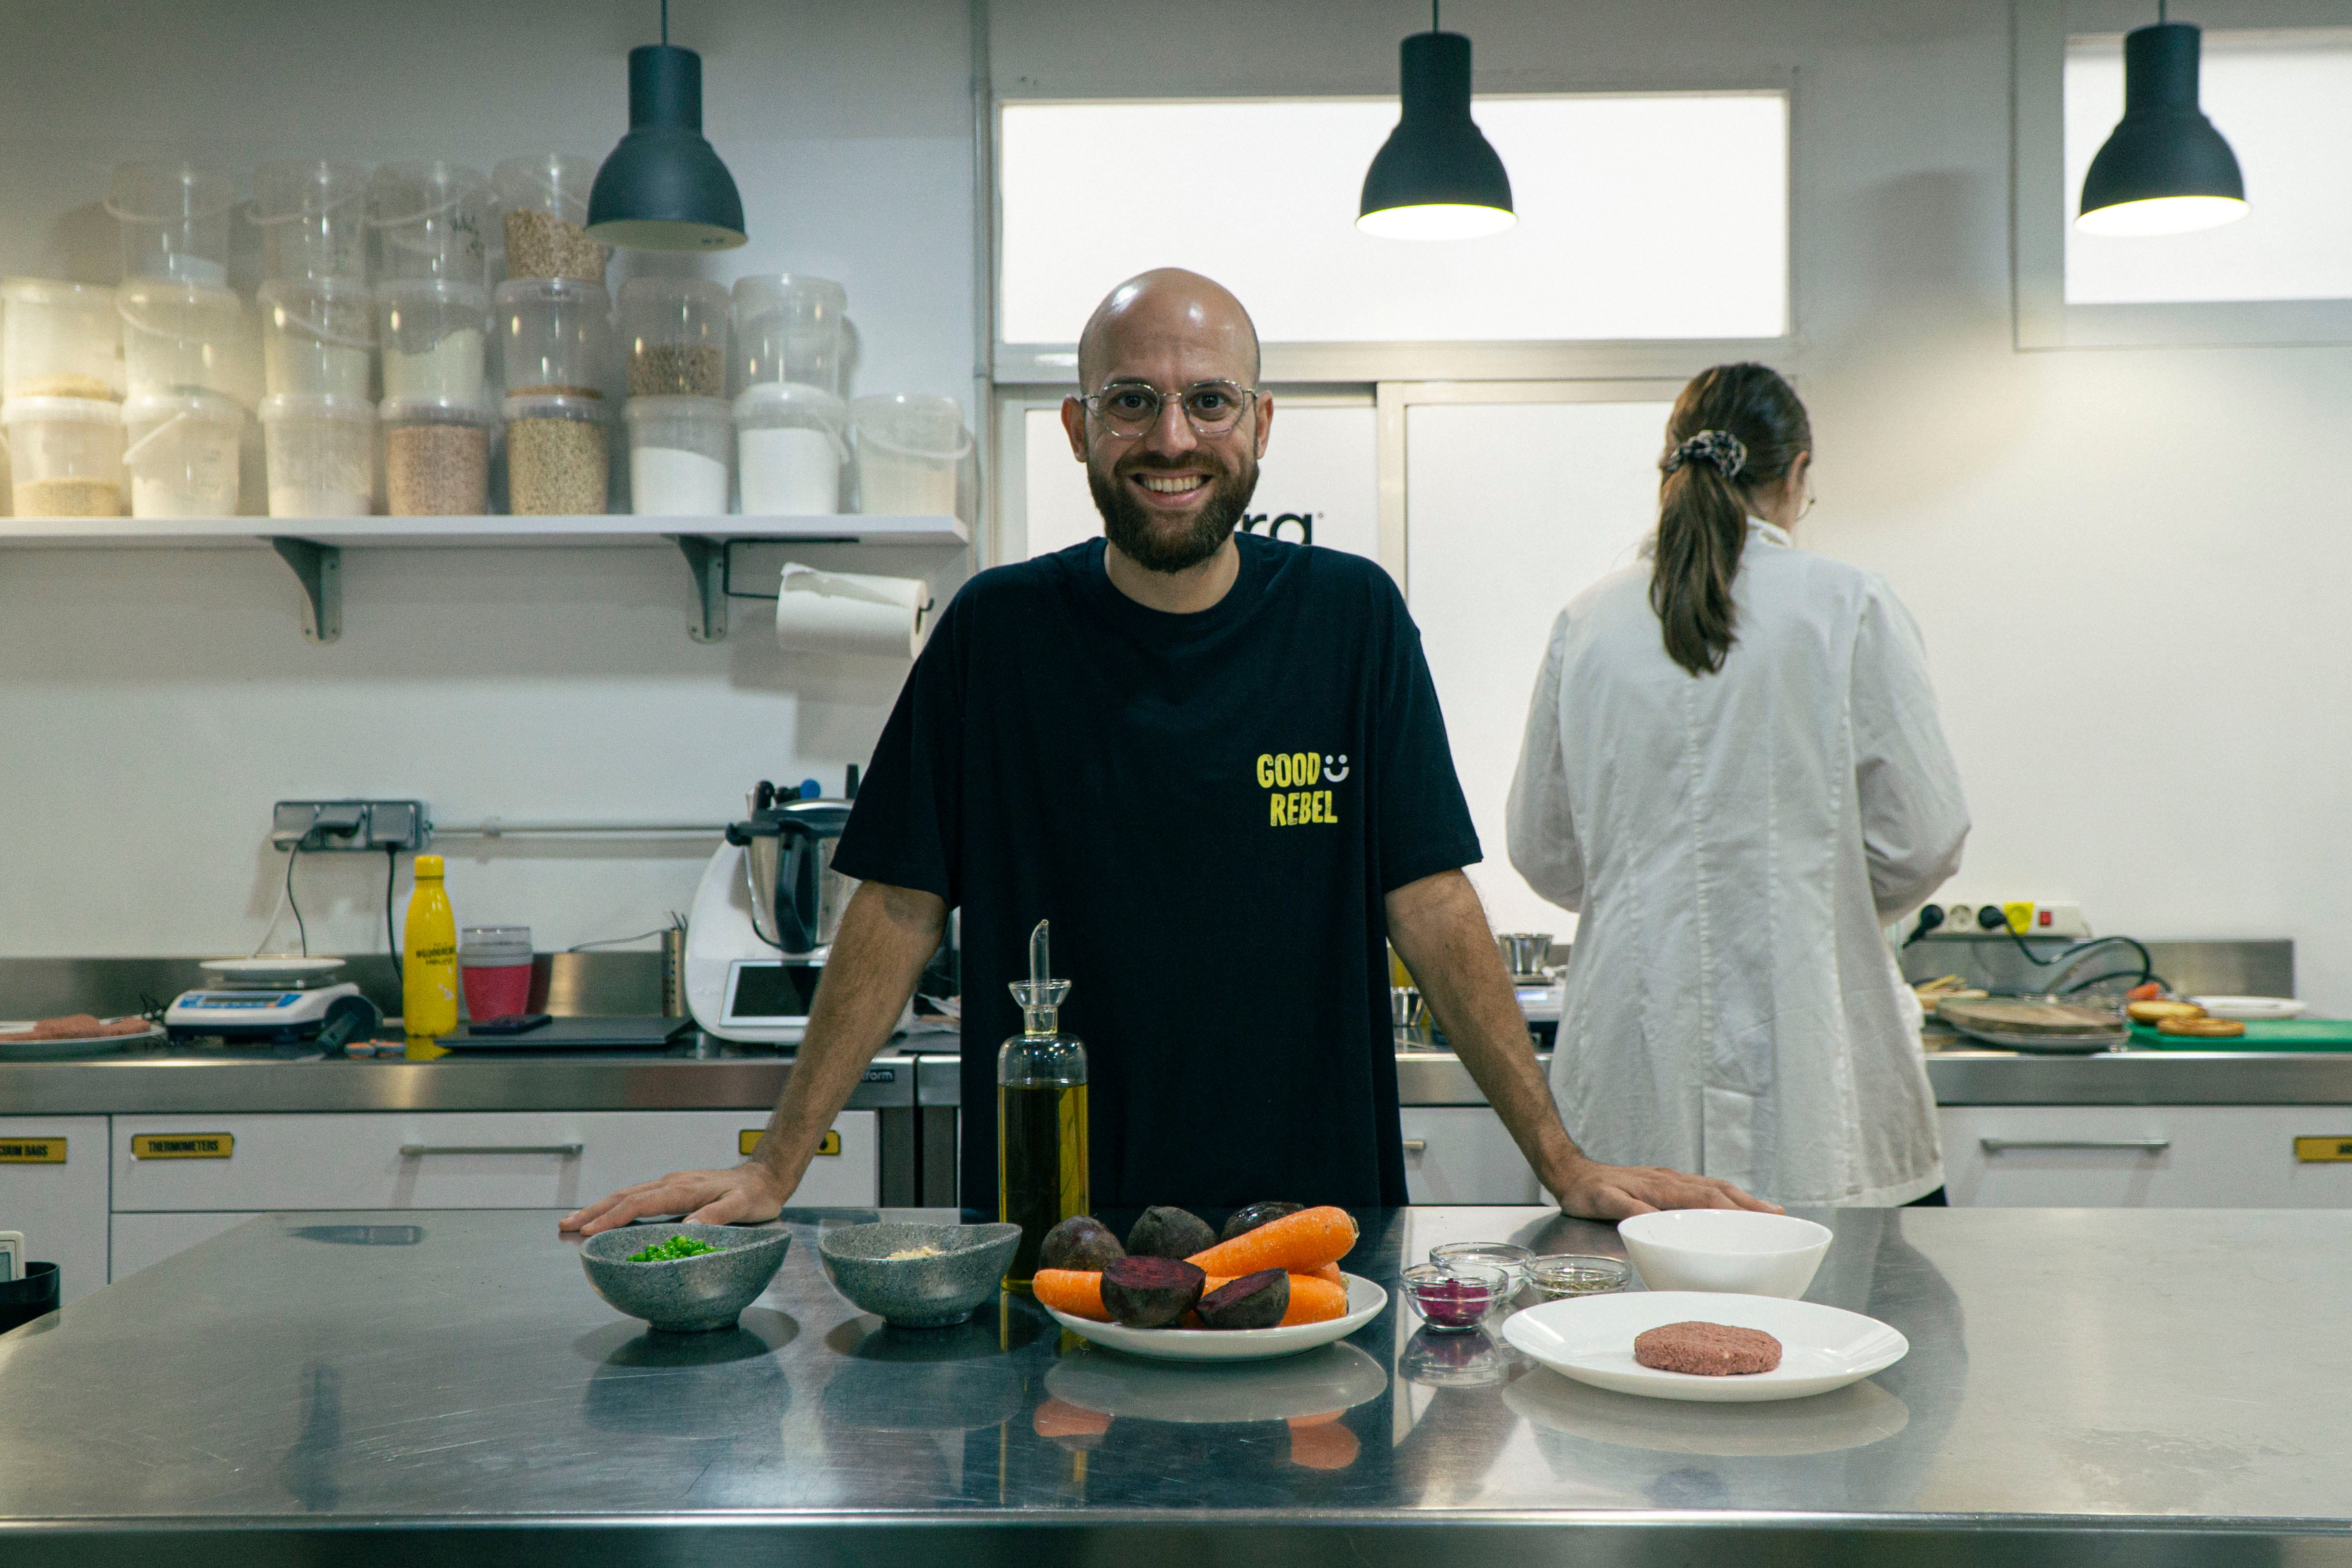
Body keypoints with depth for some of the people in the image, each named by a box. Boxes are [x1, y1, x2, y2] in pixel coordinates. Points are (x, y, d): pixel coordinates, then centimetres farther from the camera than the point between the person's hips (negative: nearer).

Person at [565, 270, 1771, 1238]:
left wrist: (1567, 1166, -6)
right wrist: (775, 1168, -5)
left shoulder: (1352, 618, 0)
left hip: (1315, 1220, 1)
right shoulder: (996, 632, -1)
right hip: (1049, 1230, 0)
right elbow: (900, 910, 0)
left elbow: (1432, 909, -1)